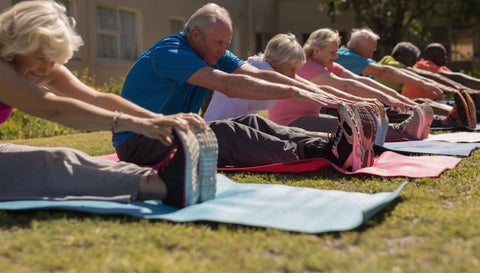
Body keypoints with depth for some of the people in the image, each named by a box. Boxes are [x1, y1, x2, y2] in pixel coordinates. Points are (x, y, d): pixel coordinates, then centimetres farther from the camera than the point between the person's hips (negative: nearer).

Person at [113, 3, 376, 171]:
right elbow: (229, 85, -32)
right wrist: (291, 92, -34)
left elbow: (258, 74, -3)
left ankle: (326, 147, -29)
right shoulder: (169, 52, -22)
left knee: (251, 123, -13)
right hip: (138, 144, -8)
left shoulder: (214, 55, 7)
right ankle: (320, 156, -38)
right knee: (224, 133, -31)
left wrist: (310, 89, -16)